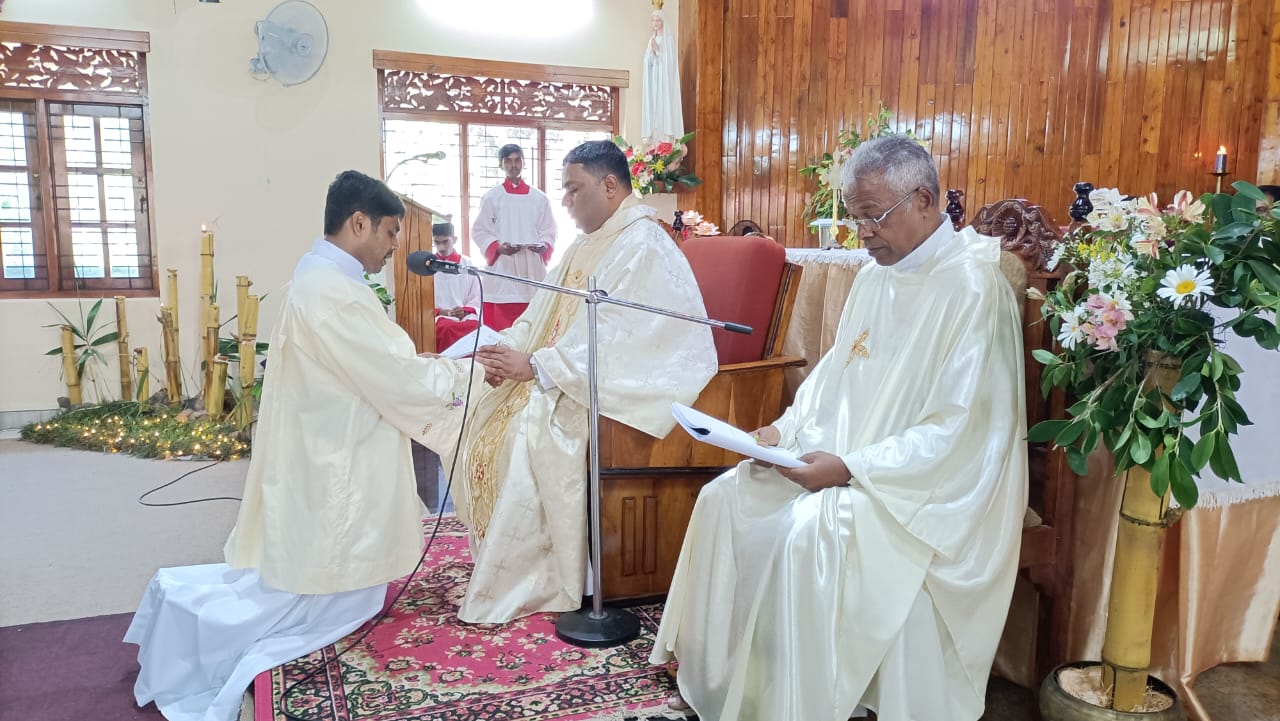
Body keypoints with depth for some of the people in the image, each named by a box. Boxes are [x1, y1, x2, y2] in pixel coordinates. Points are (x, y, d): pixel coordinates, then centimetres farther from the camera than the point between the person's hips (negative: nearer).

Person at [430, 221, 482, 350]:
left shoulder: (467, 265, 14)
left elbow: (475, 299, 11)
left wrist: (465, 311, -8)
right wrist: (438, 311, -10)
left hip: (465, 316, 1)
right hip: (436, 316, -1)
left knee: (475, 326, -34)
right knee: (447, 328, -37)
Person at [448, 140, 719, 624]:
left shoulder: (643, 248, -15)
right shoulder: (586, 246, 16)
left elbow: (612, 341, -25)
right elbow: (542, 314, 14)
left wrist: (535, 366, -24)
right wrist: (509, 351, -5)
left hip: (624, 384, -9)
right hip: (564, 377, 10)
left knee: (531, 428, -27)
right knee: (489, 417, -4)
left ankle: (525, 584, -13)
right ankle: (494, 561, 4)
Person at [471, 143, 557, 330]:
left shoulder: (540, 198, 11)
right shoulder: (491, 197, 6)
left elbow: (549, 231, 11)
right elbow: (479, 231, 4)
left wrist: (543, 246, -11)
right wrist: (498, 247, -14)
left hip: (532, 270, 2)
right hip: (502, 270, -2)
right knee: (501, 330, -6)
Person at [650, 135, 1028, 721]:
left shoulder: (973, 288, -17)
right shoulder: (876, 276, 9)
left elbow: (960, 430, -22)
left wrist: (852, 468, -24)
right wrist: (787, 429, -1)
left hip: (930, 487, -8)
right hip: (842, 458, 9)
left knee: (810, 531, -30)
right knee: (727, 499, -2)